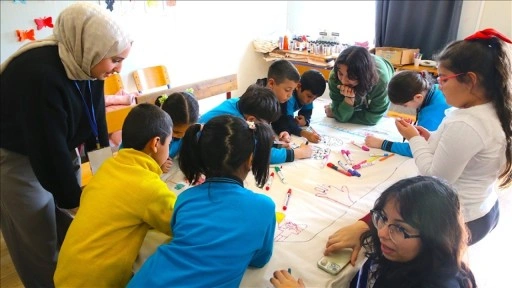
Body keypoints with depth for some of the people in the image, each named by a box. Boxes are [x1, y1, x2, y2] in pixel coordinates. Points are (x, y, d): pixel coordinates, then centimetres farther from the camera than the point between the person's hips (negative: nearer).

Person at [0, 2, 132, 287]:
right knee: (41, 249, 6)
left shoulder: (85, 64, -11)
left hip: (59, 151, 7)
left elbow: (95, 121, -2)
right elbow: (48, 150, -29)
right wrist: (76, 201, -18)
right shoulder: (40, 74, -34)